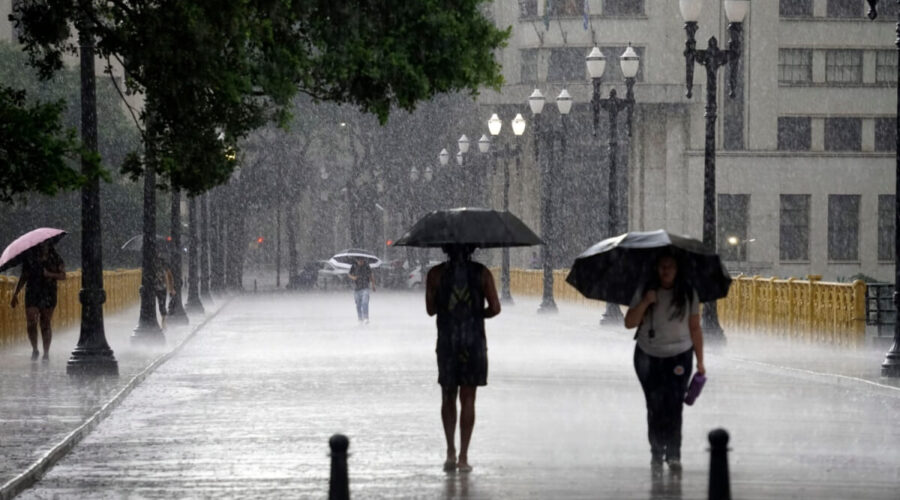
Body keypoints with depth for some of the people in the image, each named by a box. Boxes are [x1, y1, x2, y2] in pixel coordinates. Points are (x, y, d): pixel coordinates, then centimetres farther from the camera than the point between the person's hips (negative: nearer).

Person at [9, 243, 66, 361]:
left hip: (49, 295, -1)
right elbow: (23, 277, 10)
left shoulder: (55, 258, 2)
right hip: (32, 294, 1)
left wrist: (49, 274, -14)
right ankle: (34, 350, 14)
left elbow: (63, 276, 4)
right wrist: (15, 294, 8)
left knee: (45, 325, 1)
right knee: (31, 324, -7)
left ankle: (46, 353, 10)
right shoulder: (29, 257, 4)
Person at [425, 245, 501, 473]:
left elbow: (431, 309, 2)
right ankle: (463, 457, 2)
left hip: (447, 341, 0)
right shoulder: (482, 273, -2)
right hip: (475, 341, 0)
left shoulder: (436, 274, -3)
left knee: (448, 397, 13)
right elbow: (495, 308, -5)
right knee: (468, 399, 4)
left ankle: (451, 452, 2)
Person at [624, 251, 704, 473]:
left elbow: (695, 328, 5)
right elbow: (629, 323, -6)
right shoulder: (645, 292, -1)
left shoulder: (688, 294, 0)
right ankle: (656, 454, 10)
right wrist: (645, 302, -20)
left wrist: (700, 361, 4)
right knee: (655, 407, 1)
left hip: (679, 356, -1)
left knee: (674, 405, -12)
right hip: (648, 356, 1)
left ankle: (673, 454, -10)